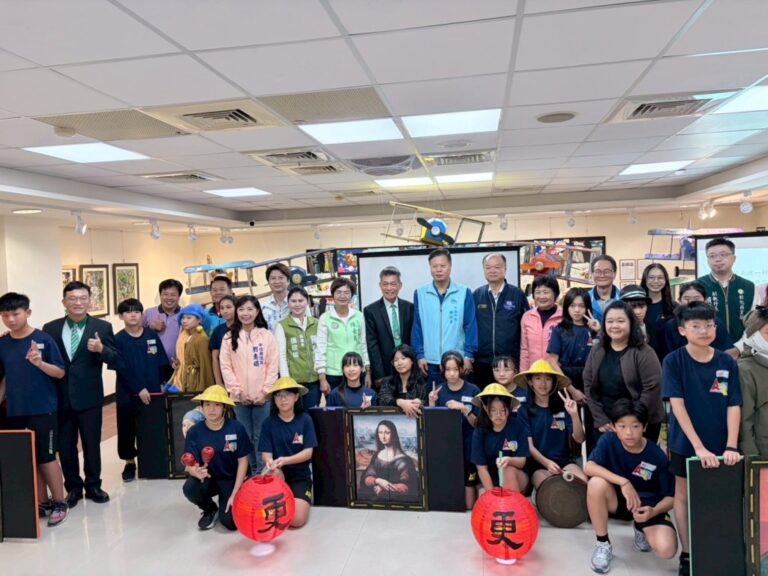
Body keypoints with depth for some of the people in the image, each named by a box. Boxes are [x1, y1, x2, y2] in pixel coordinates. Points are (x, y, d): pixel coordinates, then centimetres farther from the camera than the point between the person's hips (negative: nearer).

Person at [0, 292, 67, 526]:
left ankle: (59, 503, 13)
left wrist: (39, 363, -24)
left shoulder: (43, 339, -9)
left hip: (43, 410, -4)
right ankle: (42, 502, 24)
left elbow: (60, 373, -8)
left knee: (46, 457, 0)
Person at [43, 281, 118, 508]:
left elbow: (115, 358, -6)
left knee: (92, 444, 10)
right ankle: (73, 488, 29)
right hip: (60, 397, 2)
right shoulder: (50, 328, 2)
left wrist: (101, 349, -25)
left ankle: (93, 486, 27)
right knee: (65, 446, 12)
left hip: (89, 397, -2)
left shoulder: (102, 327, -3)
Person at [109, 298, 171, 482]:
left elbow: (163, 363, 3)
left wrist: (162, 383, -5)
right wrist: (139, 388, -15)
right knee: (127, 429, 7)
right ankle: (129, 463, 26)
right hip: (128, 394, -1)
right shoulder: (118, 340, -4)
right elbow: (121, 369, -10)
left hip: (153, 391, 2)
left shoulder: (152, 336, 2)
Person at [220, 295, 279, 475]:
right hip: (240, 397, 2)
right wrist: (237, 390, -7)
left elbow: (273, 366, -2)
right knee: (246, 437, 10)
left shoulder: (267, 336, 0)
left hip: (262, 396, -2)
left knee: (261, 436, 3)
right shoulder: (229, 337, 3)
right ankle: (251, 472, 22)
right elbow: (225, 366, 0)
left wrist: (265, 391, -8)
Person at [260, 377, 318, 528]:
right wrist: (269, 462, -34)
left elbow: (308, 452, -10)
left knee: (297, 520, -19)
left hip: (300, 475, -1)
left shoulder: (305, 419, -6)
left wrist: (285, 460, -27)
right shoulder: (269, 423, -5)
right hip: (278, 473, 1)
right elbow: (266, 454, -9)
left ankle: (301, 497, 15)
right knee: (275, 473, -35)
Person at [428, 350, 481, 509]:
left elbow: (477, 424, -3)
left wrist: (464, 409, -20)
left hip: (467, 448, -2)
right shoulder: (439, 391, 2)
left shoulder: (473, 390, -4)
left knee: (469, 505, 0)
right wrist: (432, 404, -12)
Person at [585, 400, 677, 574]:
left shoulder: (657, 456, -17)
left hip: (648, 507, 0)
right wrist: (623, 482, -40)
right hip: (618, 501, 0)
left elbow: (670, 497, -10)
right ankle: (603, 544, -11)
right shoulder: (608, 441, -16)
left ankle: (641, 529, 12)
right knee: (596, 483, -33)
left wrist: (654, 511, -30)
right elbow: (589, 467, -31)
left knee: (666, 550, -27)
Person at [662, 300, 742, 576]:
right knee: (683, 494, 9)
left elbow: (734, 406, -5)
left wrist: (731, 446, -15)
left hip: (719, 444, 3)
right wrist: (699, 446, -22)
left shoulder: (728, 363, -3)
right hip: (685, 443, -2)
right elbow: (677, 404, -16)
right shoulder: (674, 361, -12)